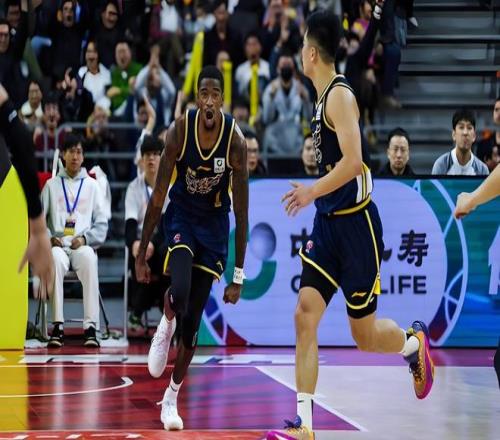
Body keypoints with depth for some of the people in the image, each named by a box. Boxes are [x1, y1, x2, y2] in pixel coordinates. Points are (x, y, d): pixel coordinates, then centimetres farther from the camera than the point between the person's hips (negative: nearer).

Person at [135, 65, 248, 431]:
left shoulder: (235, 140, -20)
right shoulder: (180, 131, -19)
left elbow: (241, 212, -13)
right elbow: (158, 195, -11)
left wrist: (238, 275, -13)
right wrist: (142, 253, -10)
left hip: (214, 225, 1)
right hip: (181, 217, -1)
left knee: (193, 320, 2)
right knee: (180, 294, -29)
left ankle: (172, 397, 19)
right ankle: (166, 325, 8)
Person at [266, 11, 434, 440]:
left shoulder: (340, 96, -17)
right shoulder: (324, 97, 11)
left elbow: (353, 161, -26)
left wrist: (312, 192, -20)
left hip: (355, 225, -8)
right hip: (329, 224, 8)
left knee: (364, 334, 4)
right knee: (305, 316, -3)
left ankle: (415, 343, 35)